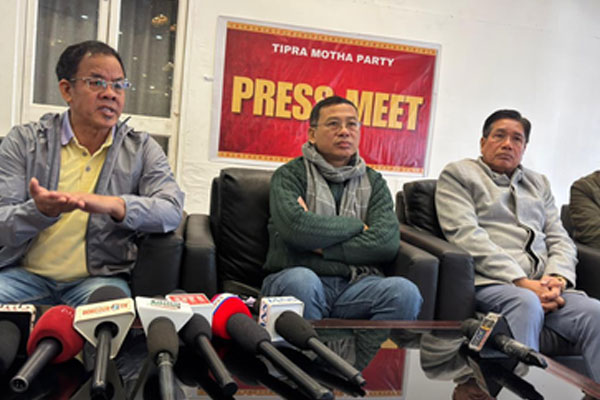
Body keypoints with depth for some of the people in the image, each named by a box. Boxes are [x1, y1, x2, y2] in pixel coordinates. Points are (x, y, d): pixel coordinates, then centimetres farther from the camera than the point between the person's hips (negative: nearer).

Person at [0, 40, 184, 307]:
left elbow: (172, 211, -9)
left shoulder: (142, 148, 7)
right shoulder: (23, 141, 6)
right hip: (26, 274, 1)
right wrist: (41, 210, -25)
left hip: (100, 277, -1)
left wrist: (112, 205, -27)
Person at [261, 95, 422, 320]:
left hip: (356, 284, 3)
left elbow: (387, 243, -1)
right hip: (294, 278, -2)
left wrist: (321, 246, -7)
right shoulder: (291, 175, 6)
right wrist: (356, 226, -2)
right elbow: (296, 228, -15)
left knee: (405, 292, -26)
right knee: (300, 280, -36)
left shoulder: (374, 182, 16)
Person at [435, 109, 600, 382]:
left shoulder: (539, 183, 29)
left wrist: (557, 277, -4)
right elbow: (467, 235, -5)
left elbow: (560, 239, 20)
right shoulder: (457, 174, 10)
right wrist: (521, 281, -14)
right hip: (489, 282, -5)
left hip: (543, 285, 5)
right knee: (526, 303, -36)